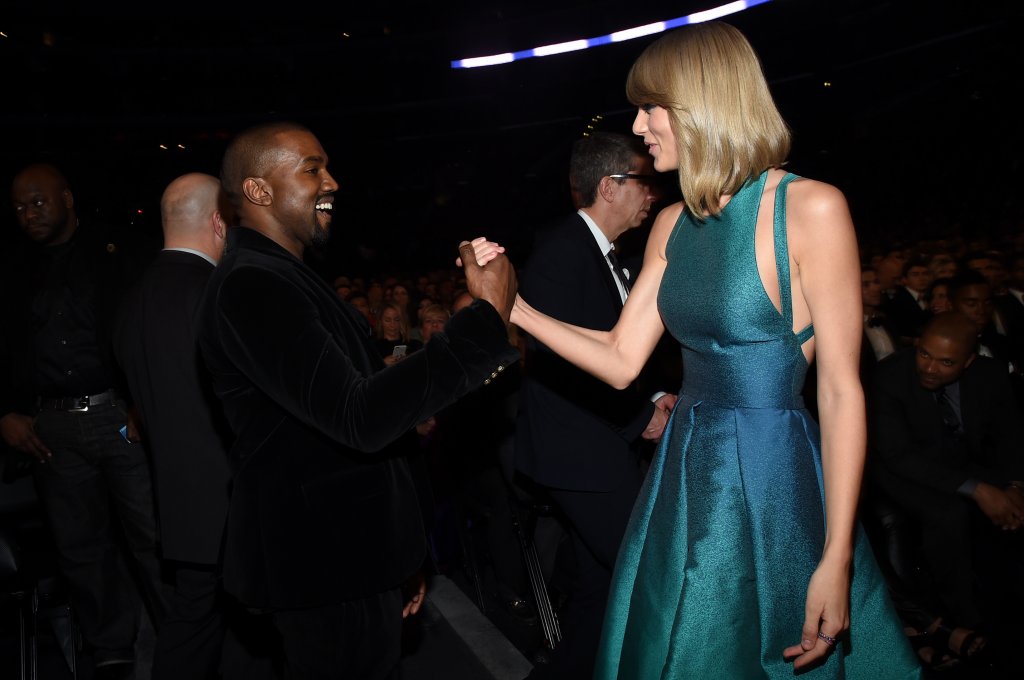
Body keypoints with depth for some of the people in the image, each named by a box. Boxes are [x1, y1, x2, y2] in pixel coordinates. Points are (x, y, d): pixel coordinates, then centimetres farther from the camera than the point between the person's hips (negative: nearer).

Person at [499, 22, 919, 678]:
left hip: (775, 482, -6)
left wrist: (837, 561, -17)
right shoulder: (673, 225, 5)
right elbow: (622, 361, 4)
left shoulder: (810, 208, -14)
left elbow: (842, 390, -15)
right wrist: (512, 305, -4)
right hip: (688, 480, 7)